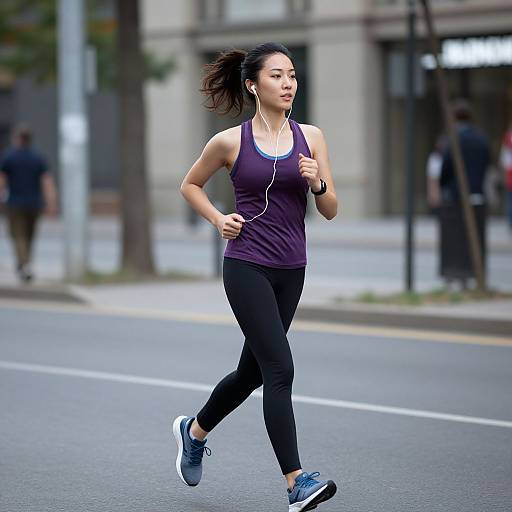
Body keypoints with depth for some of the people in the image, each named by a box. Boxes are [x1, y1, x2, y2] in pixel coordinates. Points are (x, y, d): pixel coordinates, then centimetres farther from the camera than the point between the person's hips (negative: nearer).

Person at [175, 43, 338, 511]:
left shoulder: (310, 137, 4)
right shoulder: (230, 142, -4)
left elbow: (331, 211, 5)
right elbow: (190, 184, 13)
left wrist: (317, 183, -14)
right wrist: (219, 219, -2)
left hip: (290, 270, 5)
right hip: (246, 266, -5)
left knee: (252, 371, 16)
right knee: (279, 369, -15)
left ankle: (194, 430, 43)